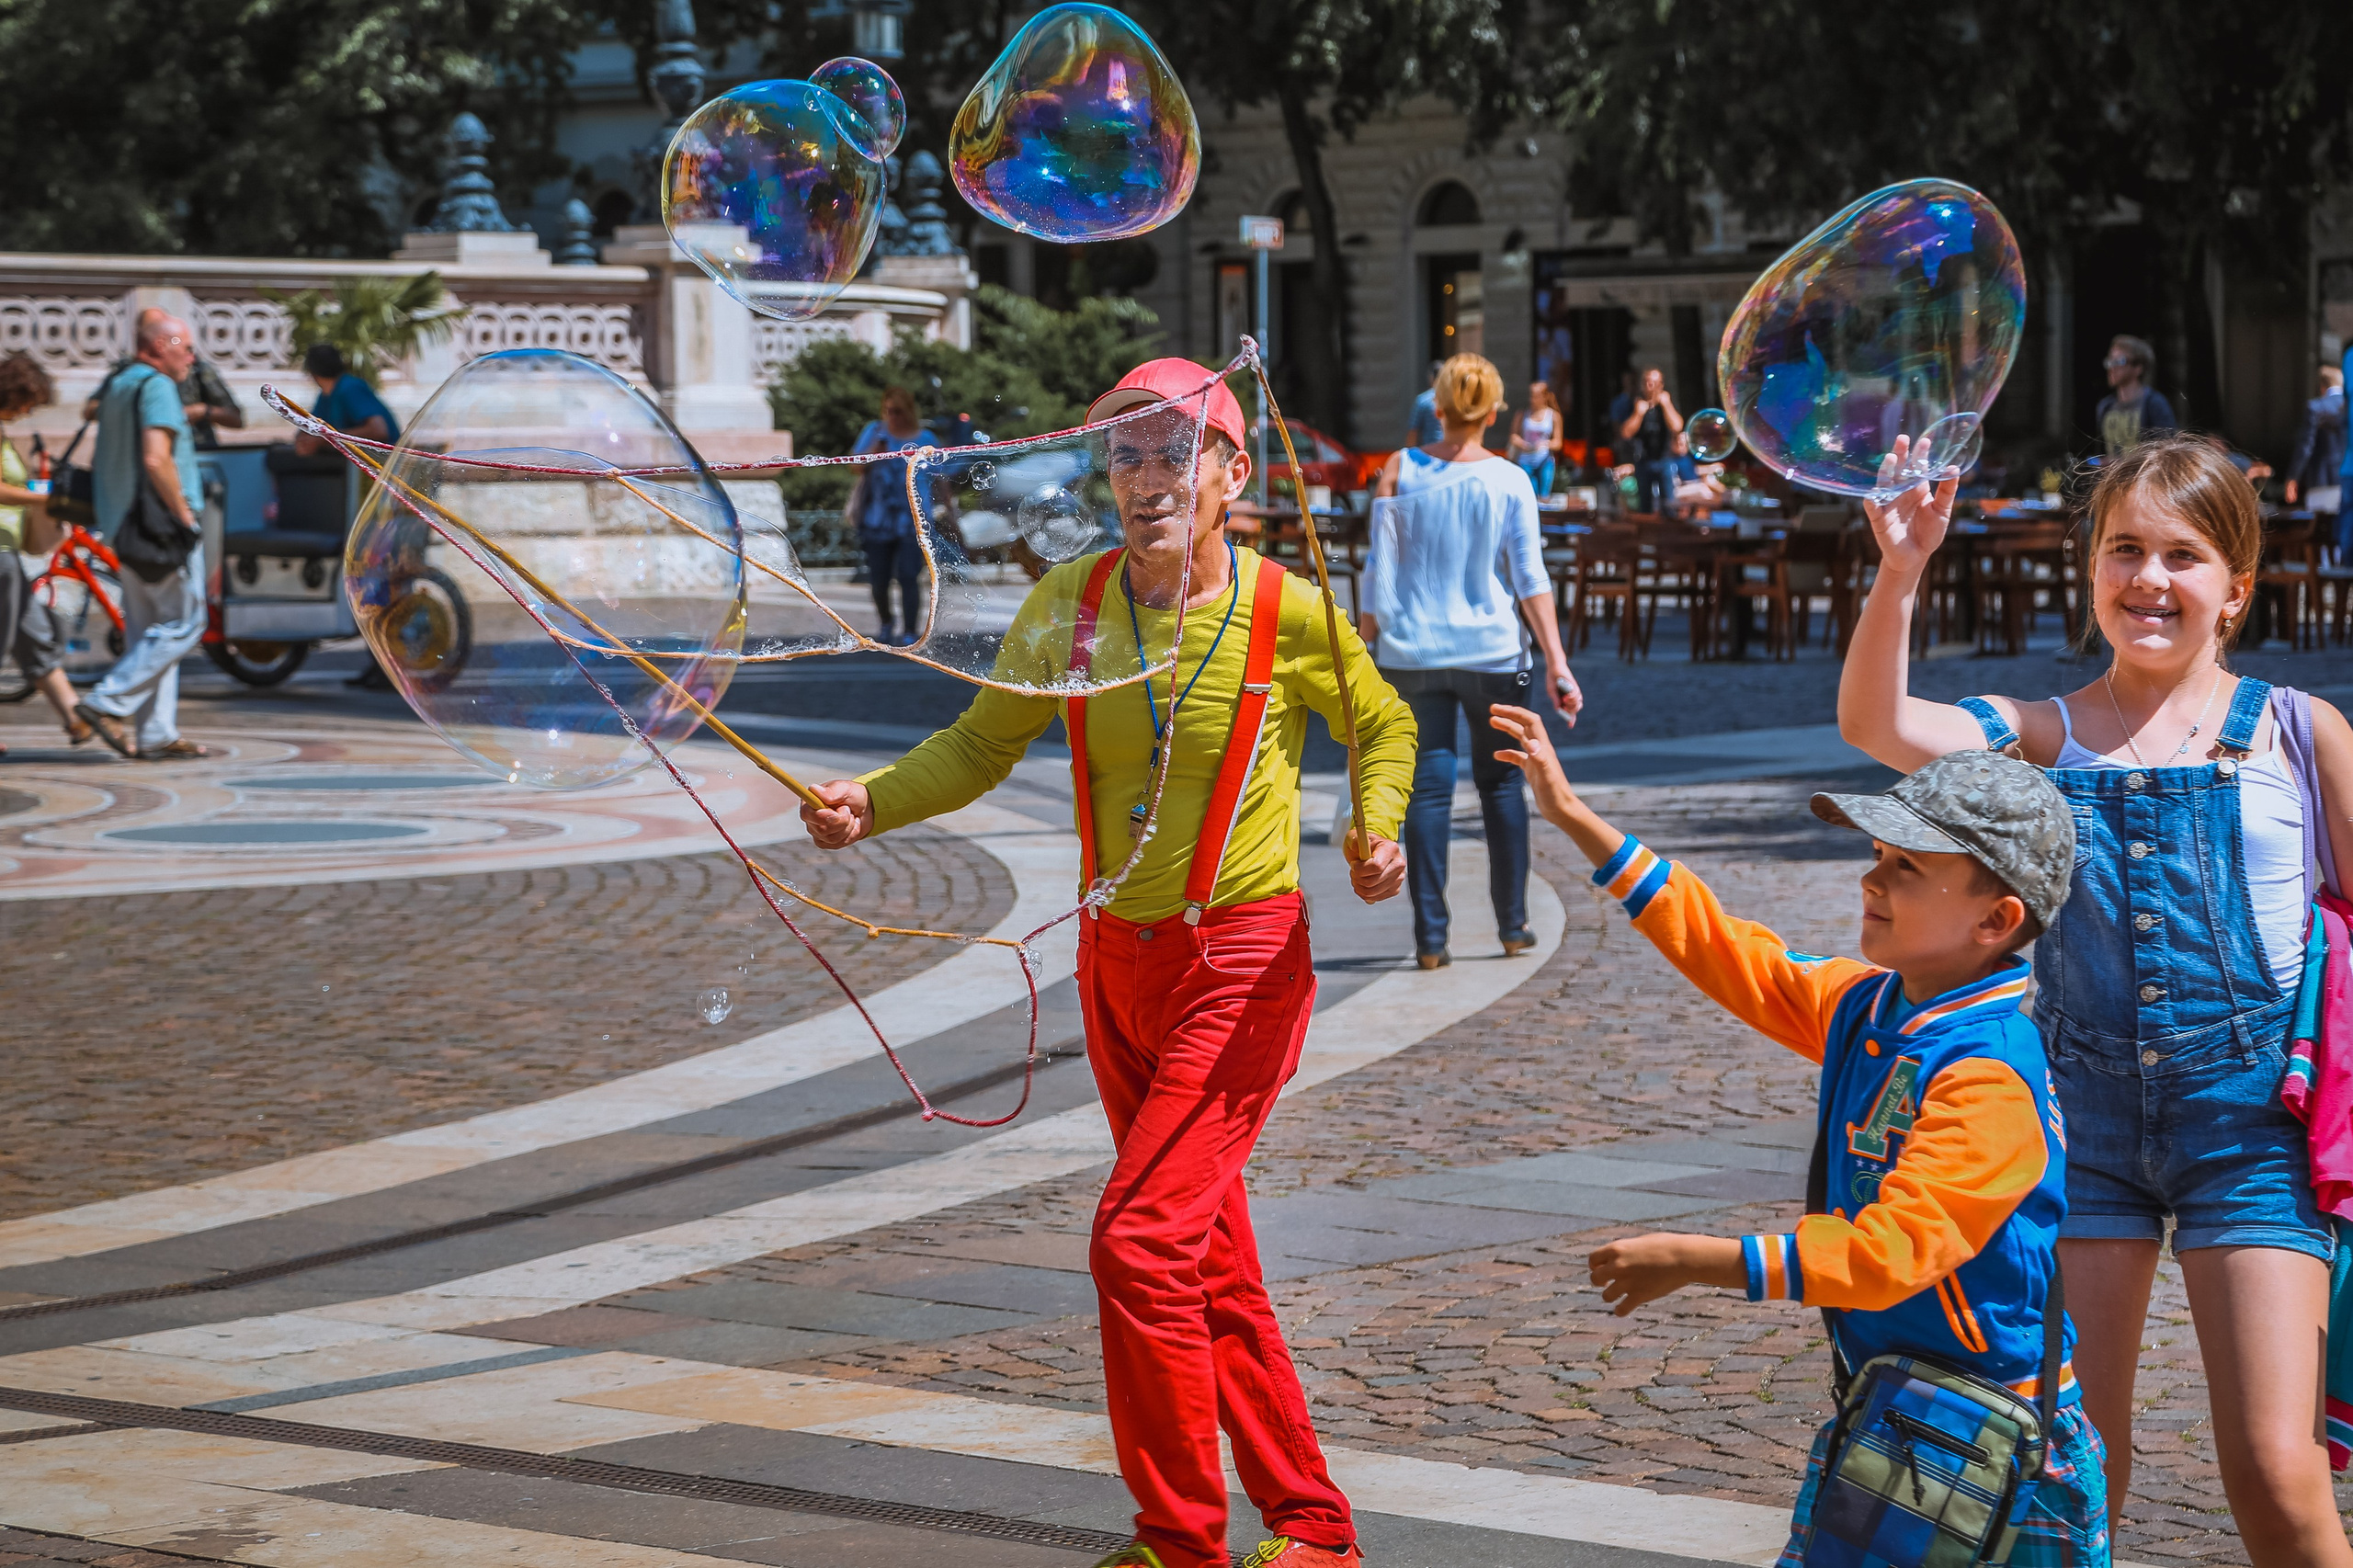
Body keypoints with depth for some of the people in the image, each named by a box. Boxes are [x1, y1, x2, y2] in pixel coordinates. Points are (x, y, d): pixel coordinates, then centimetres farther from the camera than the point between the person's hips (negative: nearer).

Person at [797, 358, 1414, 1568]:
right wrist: (872, 800, -9)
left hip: (1243, 959, -5)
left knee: (1141, 1241, -16)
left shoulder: (1290, 614, -11)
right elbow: (980, 746, 7)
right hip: (1117, 962, 5)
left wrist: (1375, 832, -9)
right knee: (1212, 1267, 12)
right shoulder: (1069, 605, -2)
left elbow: (1383, 725, 8)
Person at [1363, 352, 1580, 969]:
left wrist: (1363, 641, 5)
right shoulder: (1510, 481, -3)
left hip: (1412, 652, 0)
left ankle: (1431, 936, 1)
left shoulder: (1399, 470, -3)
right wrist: (1556, 662, -4)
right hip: (1492, 651, 0)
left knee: (1427, 788, 3)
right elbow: (1531, 578, -6)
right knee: (1501, 782, 14)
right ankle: (1513, 925, 18)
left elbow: (1379, 568, -3)